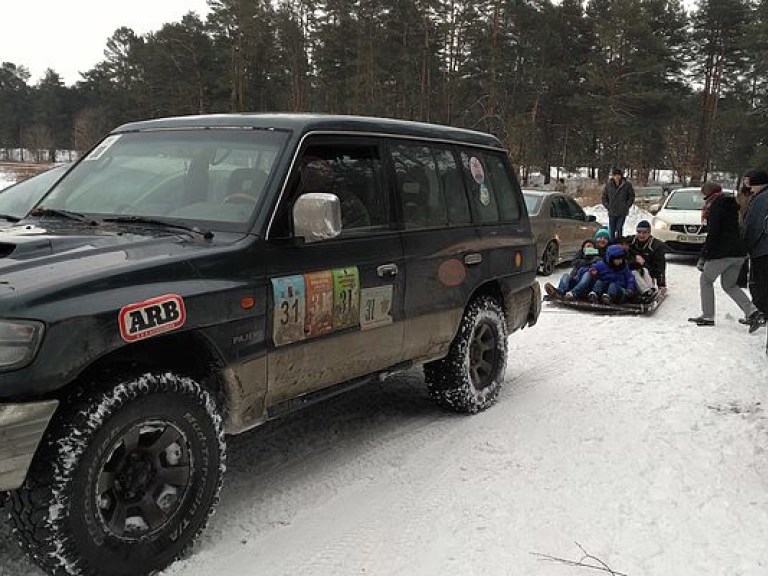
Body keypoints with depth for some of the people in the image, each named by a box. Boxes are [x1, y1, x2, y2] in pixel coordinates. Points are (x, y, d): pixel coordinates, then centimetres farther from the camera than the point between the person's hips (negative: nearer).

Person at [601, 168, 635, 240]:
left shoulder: (627, 184, -5)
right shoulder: (608, 184, 1)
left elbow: (631, 197, 4)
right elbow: (604, 197, 13)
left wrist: (626, 206, -3)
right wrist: (607, 206, 3)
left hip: (622, 213, -2)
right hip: (612, 213, 2)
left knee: (619, 229, -7)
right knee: (611, 230, 6)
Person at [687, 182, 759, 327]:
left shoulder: (715, 207, -10)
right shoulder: (731, 206, 18)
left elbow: (712, 234, -16)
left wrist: (703, 256, -15)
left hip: (723, 253, -9)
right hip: (739, 253, 9)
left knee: (705, 280, 6)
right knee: (729, 285, 17)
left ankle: (708, 316, 4)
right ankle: (751, 311, 1)